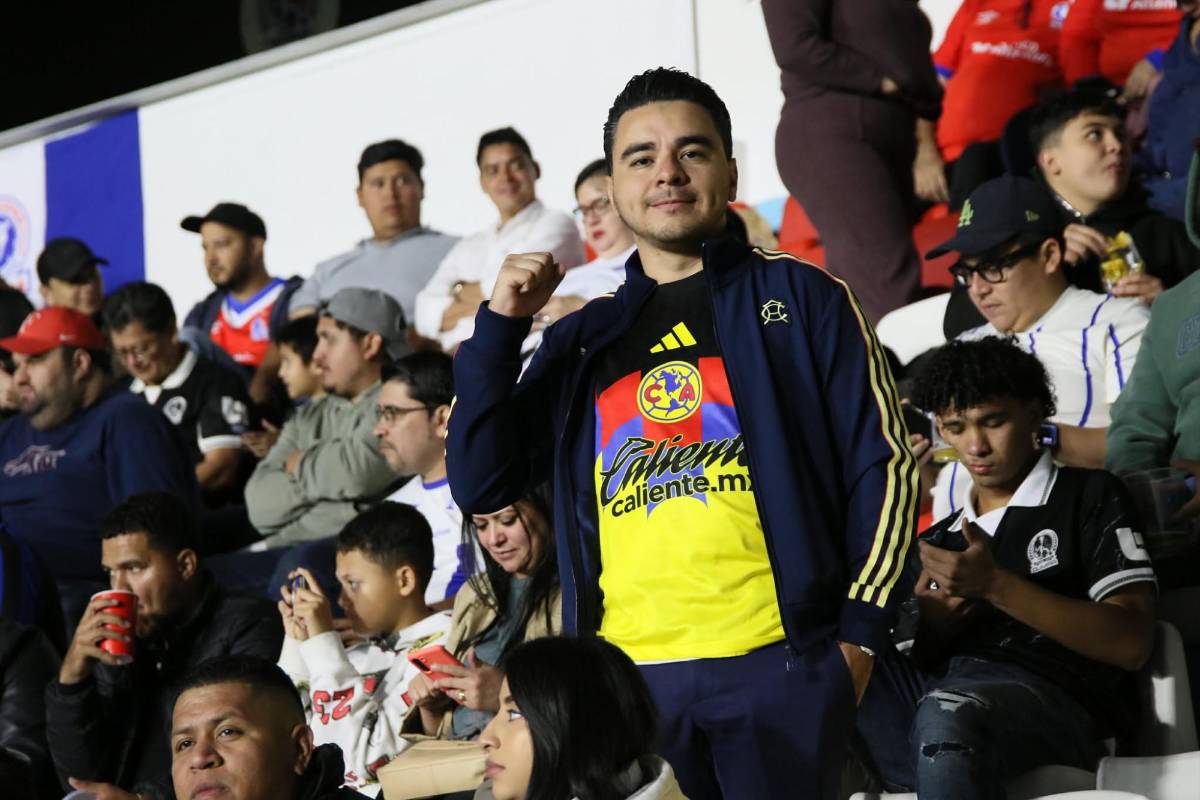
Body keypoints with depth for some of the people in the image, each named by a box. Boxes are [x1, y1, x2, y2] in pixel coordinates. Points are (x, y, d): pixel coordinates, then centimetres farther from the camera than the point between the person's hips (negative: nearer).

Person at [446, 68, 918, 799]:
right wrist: (500, 328, 4)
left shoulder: (799, 298, 9)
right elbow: (481, 486, 12)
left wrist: (857, 634, -4)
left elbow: (881, 465, 5)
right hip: (628, 674, 3)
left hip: (780, 662, -3)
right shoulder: (582, 340, 18)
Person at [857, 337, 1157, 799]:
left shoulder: (1089, 497, 13)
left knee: (948, 715, -41)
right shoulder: (938, 541, 29)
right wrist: (929, 627, 4)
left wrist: (996, 586, -9)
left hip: (1048, 700, -5)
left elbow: (1131, 644, -1)